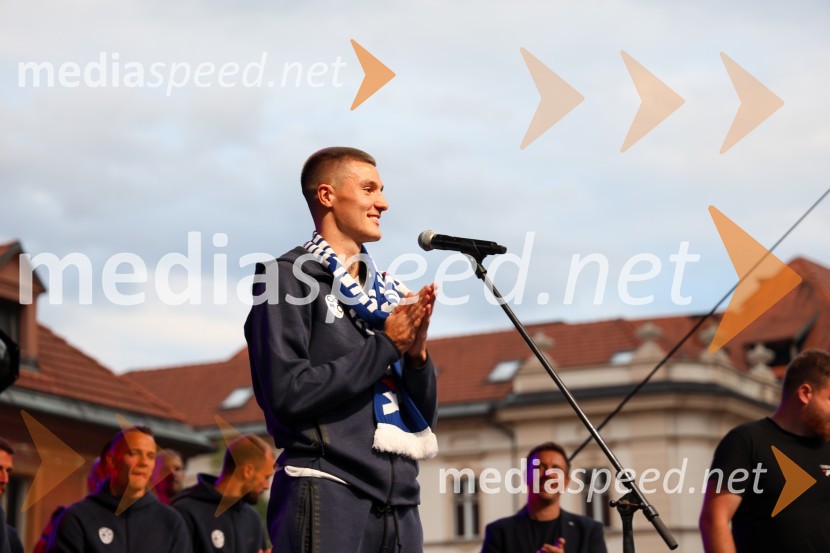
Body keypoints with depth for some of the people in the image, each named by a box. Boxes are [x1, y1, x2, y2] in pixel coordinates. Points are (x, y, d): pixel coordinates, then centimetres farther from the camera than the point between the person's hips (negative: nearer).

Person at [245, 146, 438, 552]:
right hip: (328, 490, -6)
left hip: (399, 497, 6)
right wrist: (386, 344, -9)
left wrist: (416, 353, -4)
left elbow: (425, 416, 16)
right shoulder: (289, 277, -1)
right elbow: (288, 393, -13)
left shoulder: (389, 293, 17)